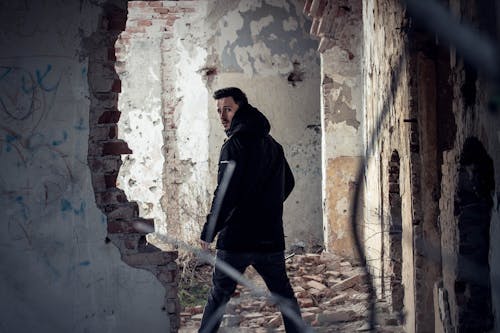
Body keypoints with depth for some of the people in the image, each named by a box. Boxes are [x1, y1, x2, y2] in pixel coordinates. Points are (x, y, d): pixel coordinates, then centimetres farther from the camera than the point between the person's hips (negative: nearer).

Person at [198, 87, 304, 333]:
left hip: (236, 239, -6)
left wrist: (208, 232, -12)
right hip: (271, 238, 6)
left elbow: (225, 193, -18)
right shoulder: (273, 145, 13)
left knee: (219, 295, 2)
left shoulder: (235, 144, -11)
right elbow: (288, 183, 26)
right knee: (283, 294, 15)